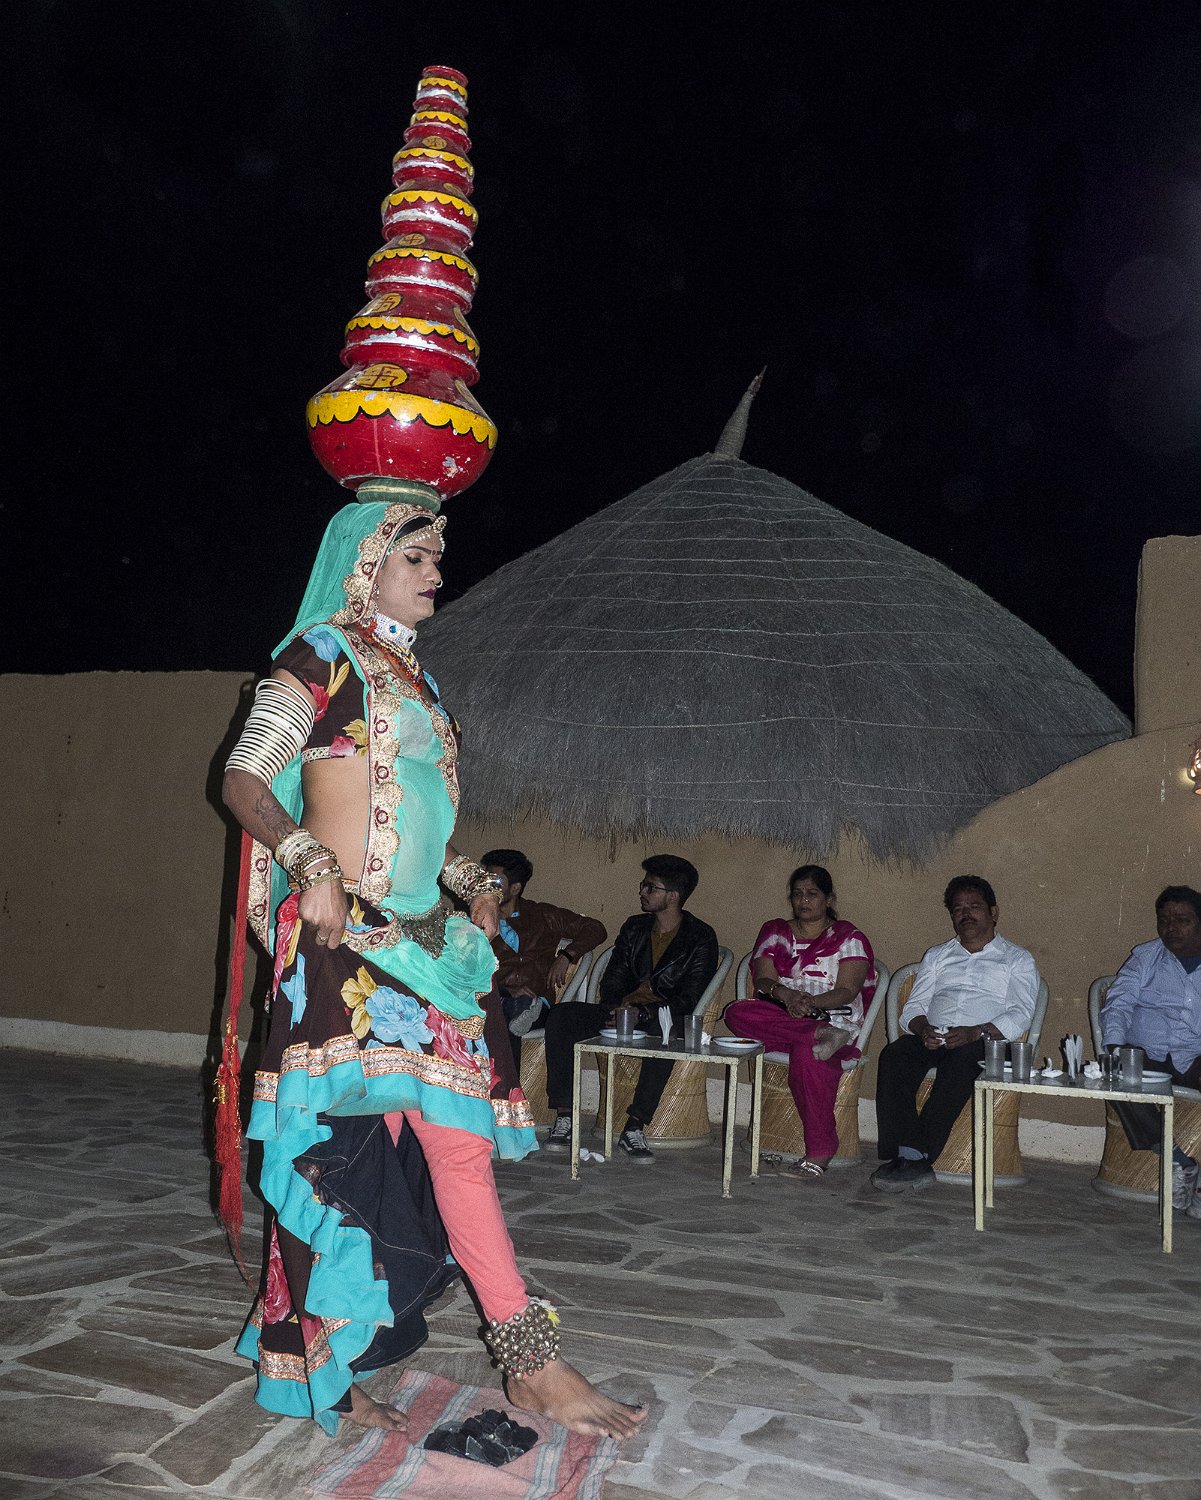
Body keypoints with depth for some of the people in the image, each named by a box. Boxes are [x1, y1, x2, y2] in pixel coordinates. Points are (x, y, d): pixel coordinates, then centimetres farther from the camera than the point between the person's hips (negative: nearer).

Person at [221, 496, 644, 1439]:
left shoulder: (412, 676, 20)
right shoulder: (323, 656, -2)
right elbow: (244, 779, -8)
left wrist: (468, 882, 15)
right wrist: (310, 864, -21)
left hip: (423, 939, 8)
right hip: (347, 938, -8)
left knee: (458, 1133, 5)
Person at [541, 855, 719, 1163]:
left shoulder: (700, 938, -1)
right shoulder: (634, 928, 15)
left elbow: (689, 999, -10)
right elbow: (612, 981, 13)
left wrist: (642, 1013, -22)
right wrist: (615, 1008, -10)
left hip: (661, 1020, -5)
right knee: (560, 1016, -19)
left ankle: (634, 1129, -36)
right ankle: (563, 1118, -22)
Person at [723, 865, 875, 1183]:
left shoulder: (848, 937, 9)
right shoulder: (774, 932, 18)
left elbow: (847, 992, -4)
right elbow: (762, 980, 4)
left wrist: (810, 1002, -23)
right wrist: (785, 994, -19)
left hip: (831, 1019, -3)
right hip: (778, 1020, 3)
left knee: (806, 1054, -39)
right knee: (736, 1013, -30)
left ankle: (818, 1154, -32)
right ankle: (823, 1036, -29)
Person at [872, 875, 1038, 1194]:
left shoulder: (1017, 960, 17)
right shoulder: (936, 956, 28)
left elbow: (1020, 1015, 1)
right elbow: (913, 1007, 18)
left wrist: (975, 1032, -17)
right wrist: (923, 1028, -8)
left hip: (985, 1042, -3)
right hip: (931, 1037, 4)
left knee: (959, 1060, -39)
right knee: (893, 1056, -30)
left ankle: (916, 1157, -37)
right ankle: (907, 1155, -36)